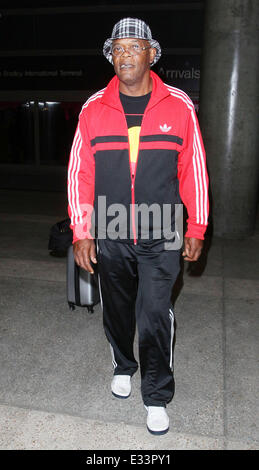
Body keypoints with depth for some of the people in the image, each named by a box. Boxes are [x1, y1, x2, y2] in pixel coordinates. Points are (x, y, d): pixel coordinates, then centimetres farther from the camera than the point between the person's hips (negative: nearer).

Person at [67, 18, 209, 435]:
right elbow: (79, 172, 2)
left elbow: (194, 169, 2)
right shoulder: (94, 108, 0)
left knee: (155, 318, 0)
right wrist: (81, 233, -2)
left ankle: (157, 397, 23)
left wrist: (196, 230, 1)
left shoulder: (178, 106, -2)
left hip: (160, 239, -2)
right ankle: (123, 366, 45)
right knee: (117, 310, 17)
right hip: (109, 237, 2)